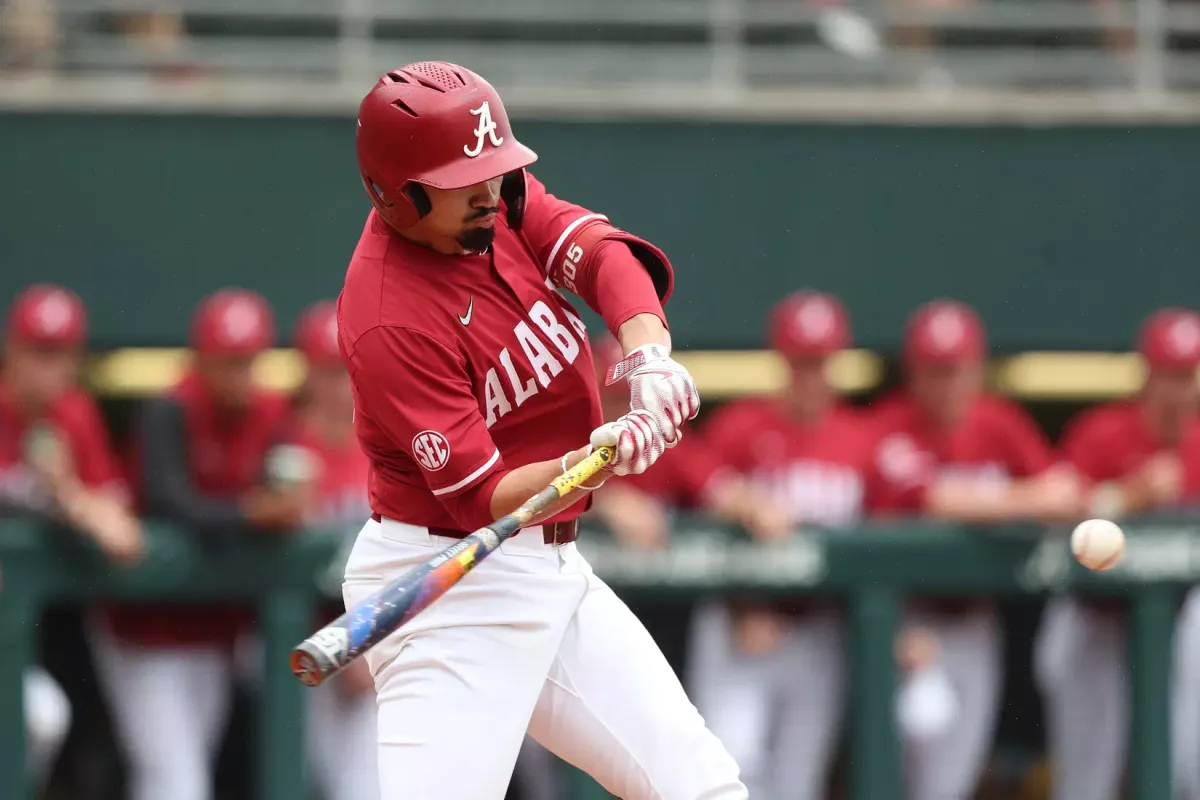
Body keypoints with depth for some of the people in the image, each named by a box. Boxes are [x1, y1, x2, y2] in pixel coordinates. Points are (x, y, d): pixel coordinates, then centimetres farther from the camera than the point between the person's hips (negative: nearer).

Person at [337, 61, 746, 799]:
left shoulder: (498, 200, -1)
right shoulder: (390, 322, -24)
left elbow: (604, 253, -15)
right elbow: (482, 497, -24)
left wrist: (649, 353, -34)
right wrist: (600, 458, -41)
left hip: (551, 569, 8)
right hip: (451, 592, -8)